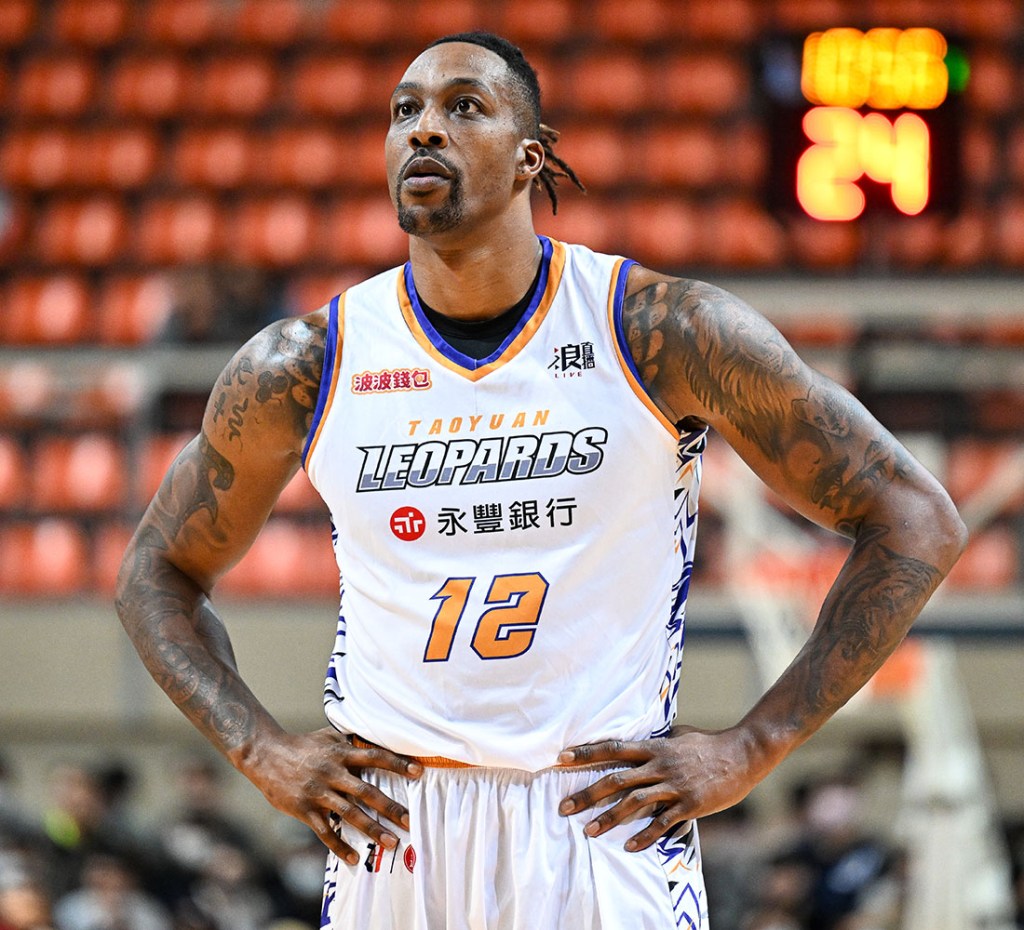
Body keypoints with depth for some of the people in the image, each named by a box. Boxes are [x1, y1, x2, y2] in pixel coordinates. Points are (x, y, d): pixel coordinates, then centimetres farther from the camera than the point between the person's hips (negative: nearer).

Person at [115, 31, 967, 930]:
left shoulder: (667, 333, -7)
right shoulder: (302, 366, -1)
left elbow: (917, 522, -3)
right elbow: (159, 574, 15)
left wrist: (752, 749, -7)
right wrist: (263, 750, 0)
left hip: (606, 820, -2)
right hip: (389, 840, 2)